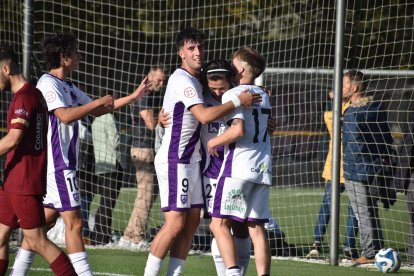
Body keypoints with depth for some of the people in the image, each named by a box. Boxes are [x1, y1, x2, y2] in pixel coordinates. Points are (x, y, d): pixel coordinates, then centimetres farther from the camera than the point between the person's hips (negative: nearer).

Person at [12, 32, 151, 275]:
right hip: (57, 164, -10)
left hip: (64, 163, 10)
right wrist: (99, 102, -18)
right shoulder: (48, 84, -12)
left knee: (46, 219, 11)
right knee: (74, 222, -11)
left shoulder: (68, 87, 18)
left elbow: (96, 110, 25)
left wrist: (133, 97, 21)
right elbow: (65, 115, -26)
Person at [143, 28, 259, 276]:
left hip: (191, 160, 10)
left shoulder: (196, 79, 15)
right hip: (174, 160, -10)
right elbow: (205, 115, -25)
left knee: (192, 220, 6)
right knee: (175, 222, -11)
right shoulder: (182, 81, -15)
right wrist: (238, 101, -18)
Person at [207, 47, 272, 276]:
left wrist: (213, 142, -5)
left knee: (219, 223, -5)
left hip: (239, 166, -7)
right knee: (256, 227, 5)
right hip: (263, 168, 7)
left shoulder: (233, 94, -7)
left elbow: (238, 130, -20)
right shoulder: (263, 96, 18)